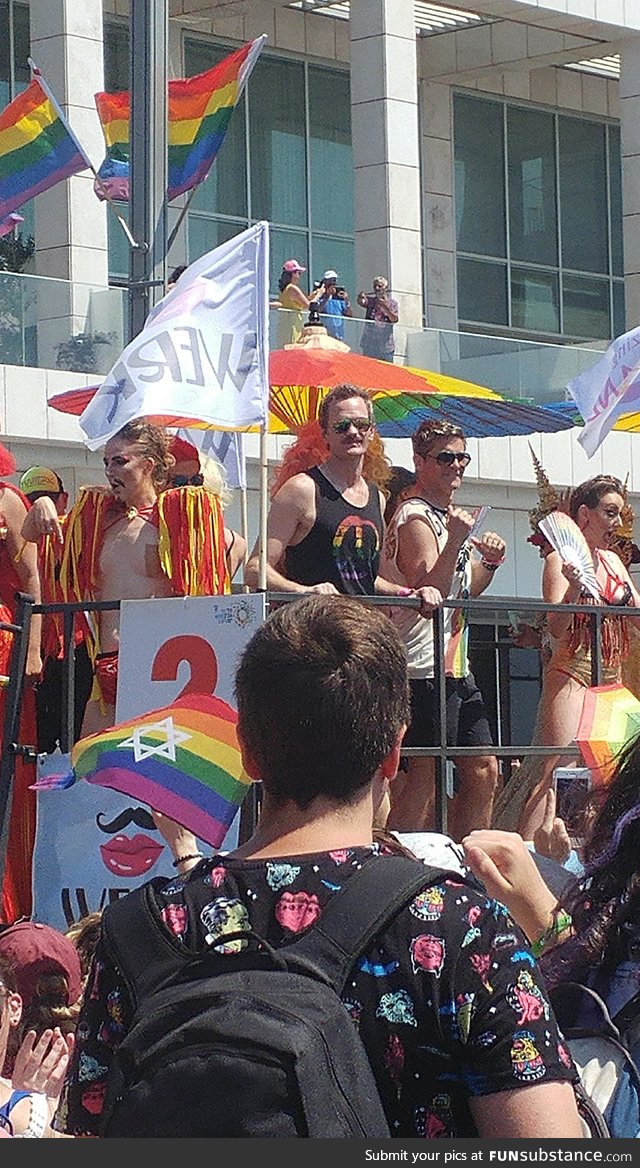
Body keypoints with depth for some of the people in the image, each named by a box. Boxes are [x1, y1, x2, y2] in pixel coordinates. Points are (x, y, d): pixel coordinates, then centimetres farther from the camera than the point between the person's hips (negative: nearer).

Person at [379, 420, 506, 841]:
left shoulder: (448, 516, 20)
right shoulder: (415, 518, -11)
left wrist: (489, 562, 7)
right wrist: (455, 542, -29)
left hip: (456, 666, 10)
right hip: (426, 667, -10)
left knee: (483, 769, 11)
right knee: (426, 776, -10)